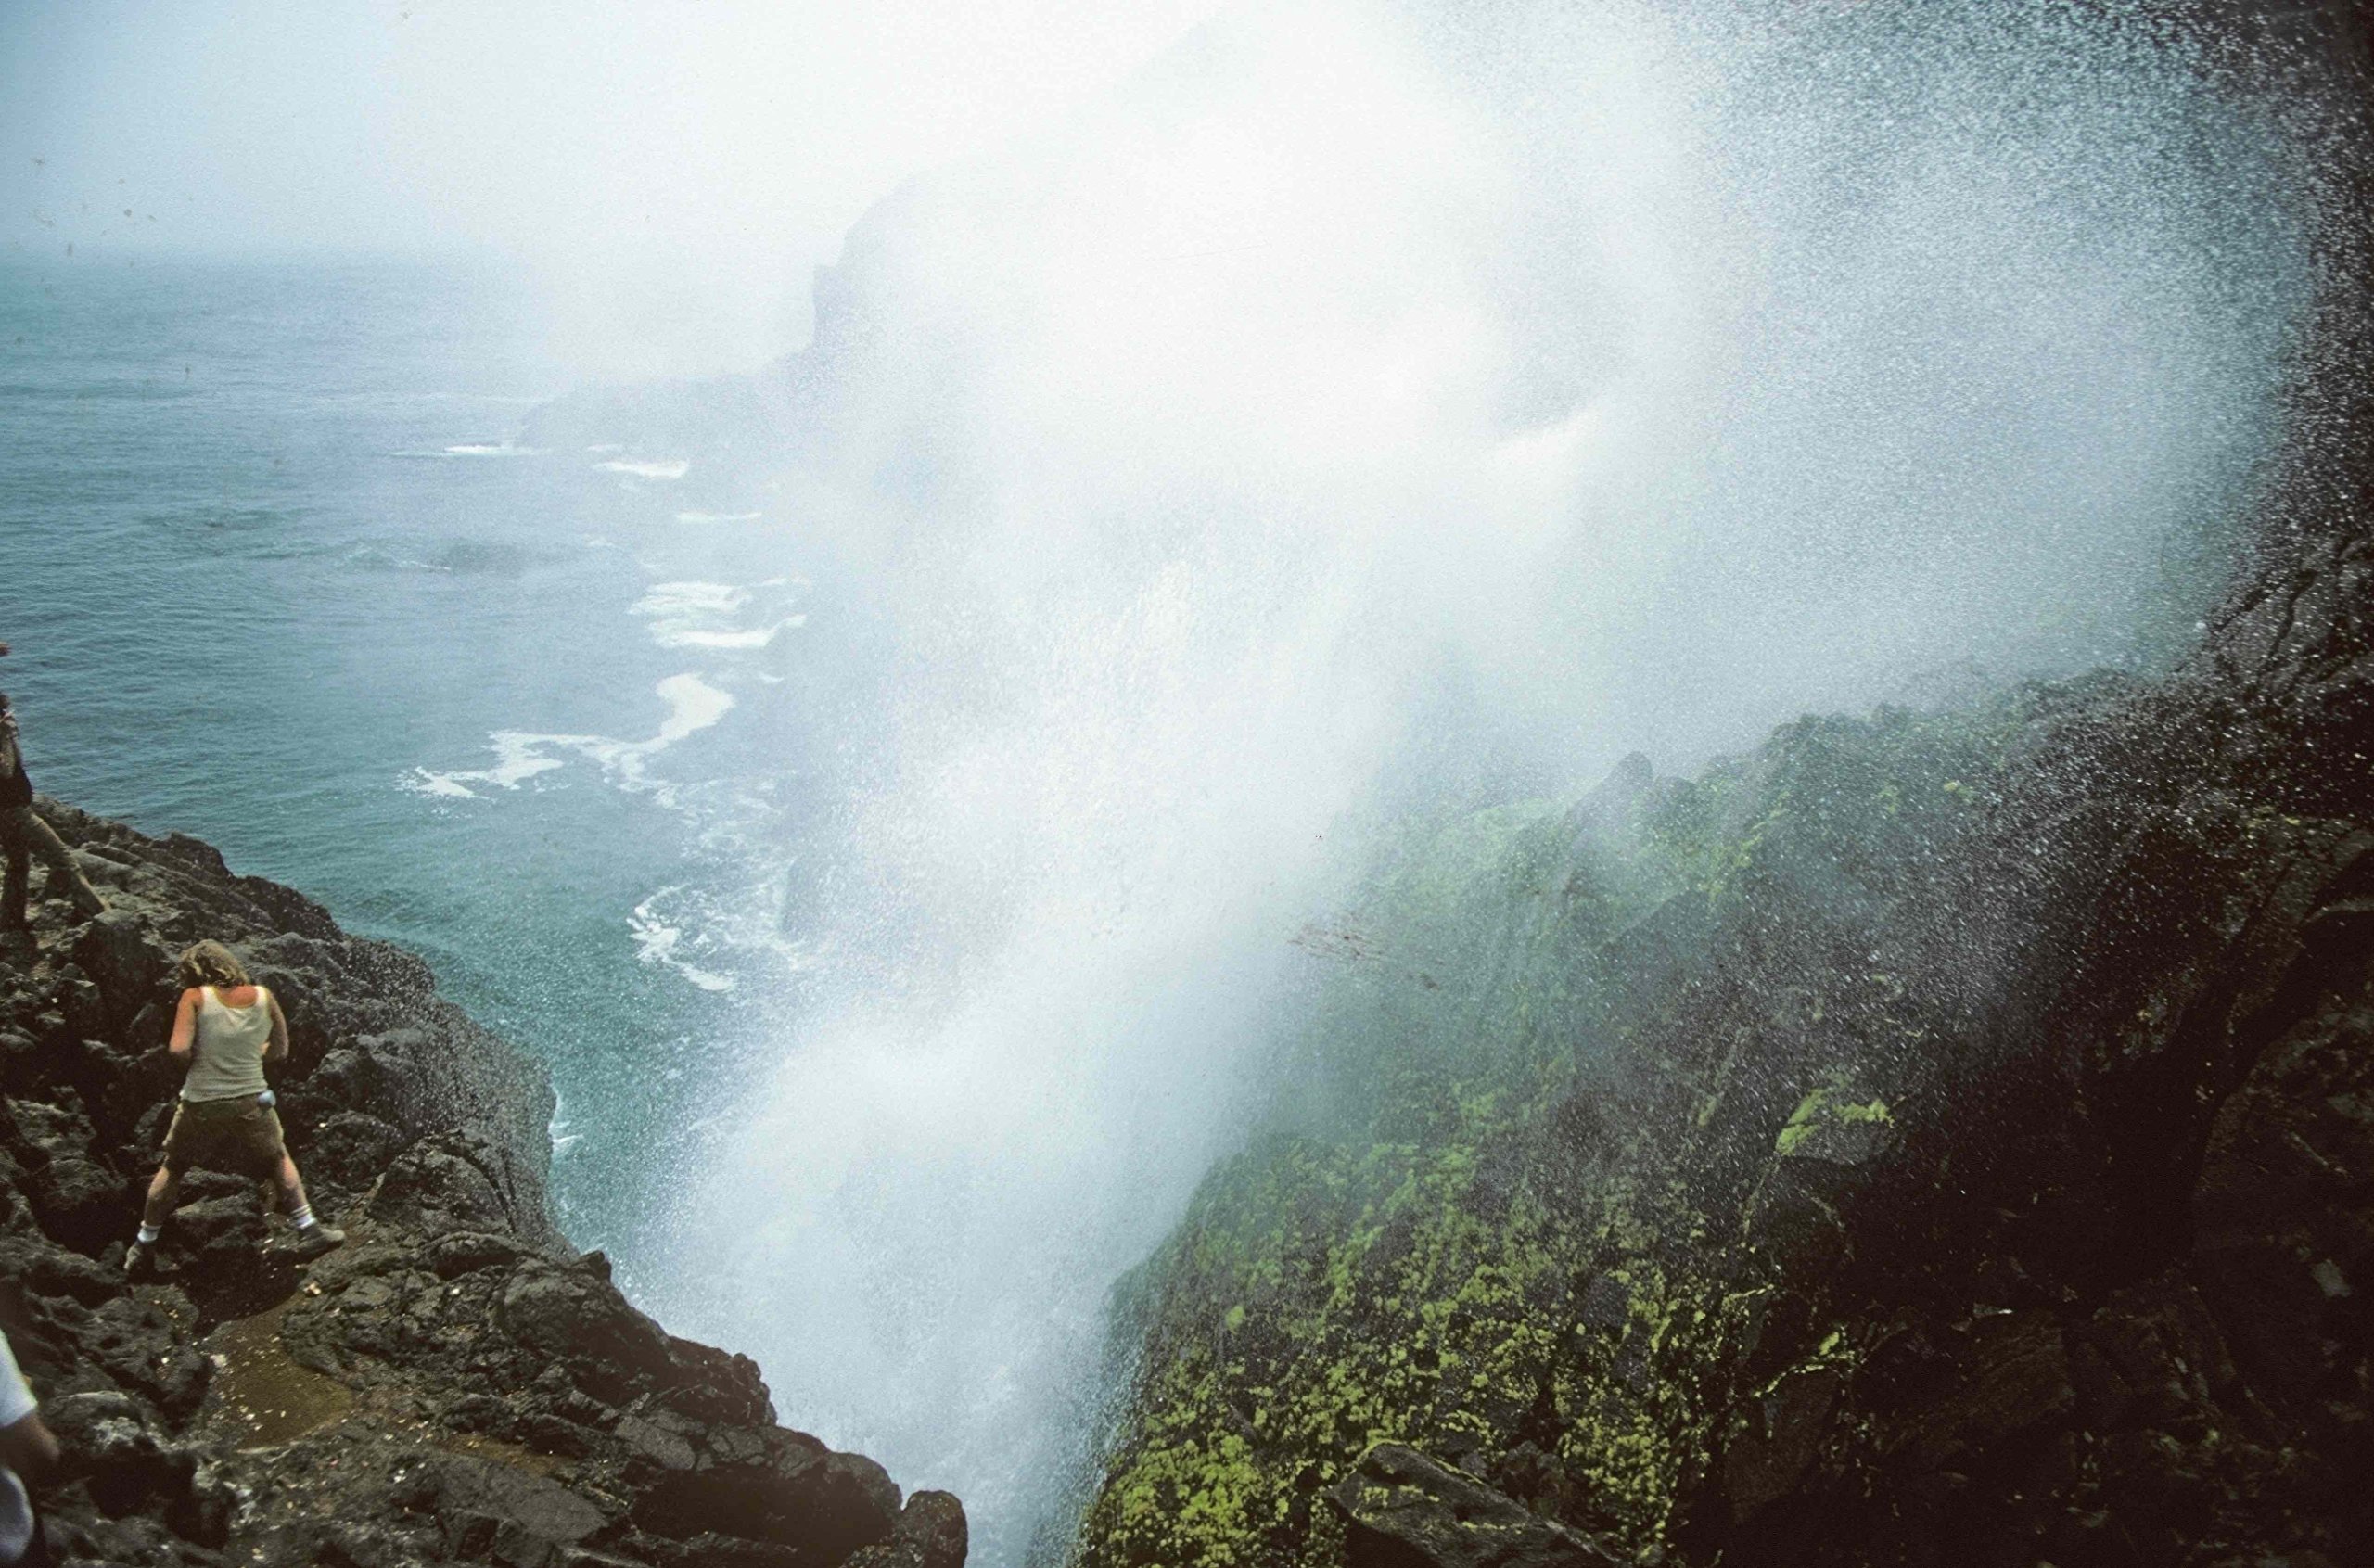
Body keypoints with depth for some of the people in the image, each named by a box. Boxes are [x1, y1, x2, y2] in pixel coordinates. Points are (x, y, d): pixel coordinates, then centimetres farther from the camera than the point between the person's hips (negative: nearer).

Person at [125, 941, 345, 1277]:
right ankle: (308, 1230, 19)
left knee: (172, 1168, 23)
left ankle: (144, 1244, 31)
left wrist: (199, 1057, 2)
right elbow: (280, 1051, 6)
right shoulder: (263, 997, -1)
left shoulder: (195, 998, -8)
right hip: (251, 1104, 1)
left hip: (200, 1106, -1)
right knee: (279, 1161, 24)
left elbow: (178, 1050, -18)